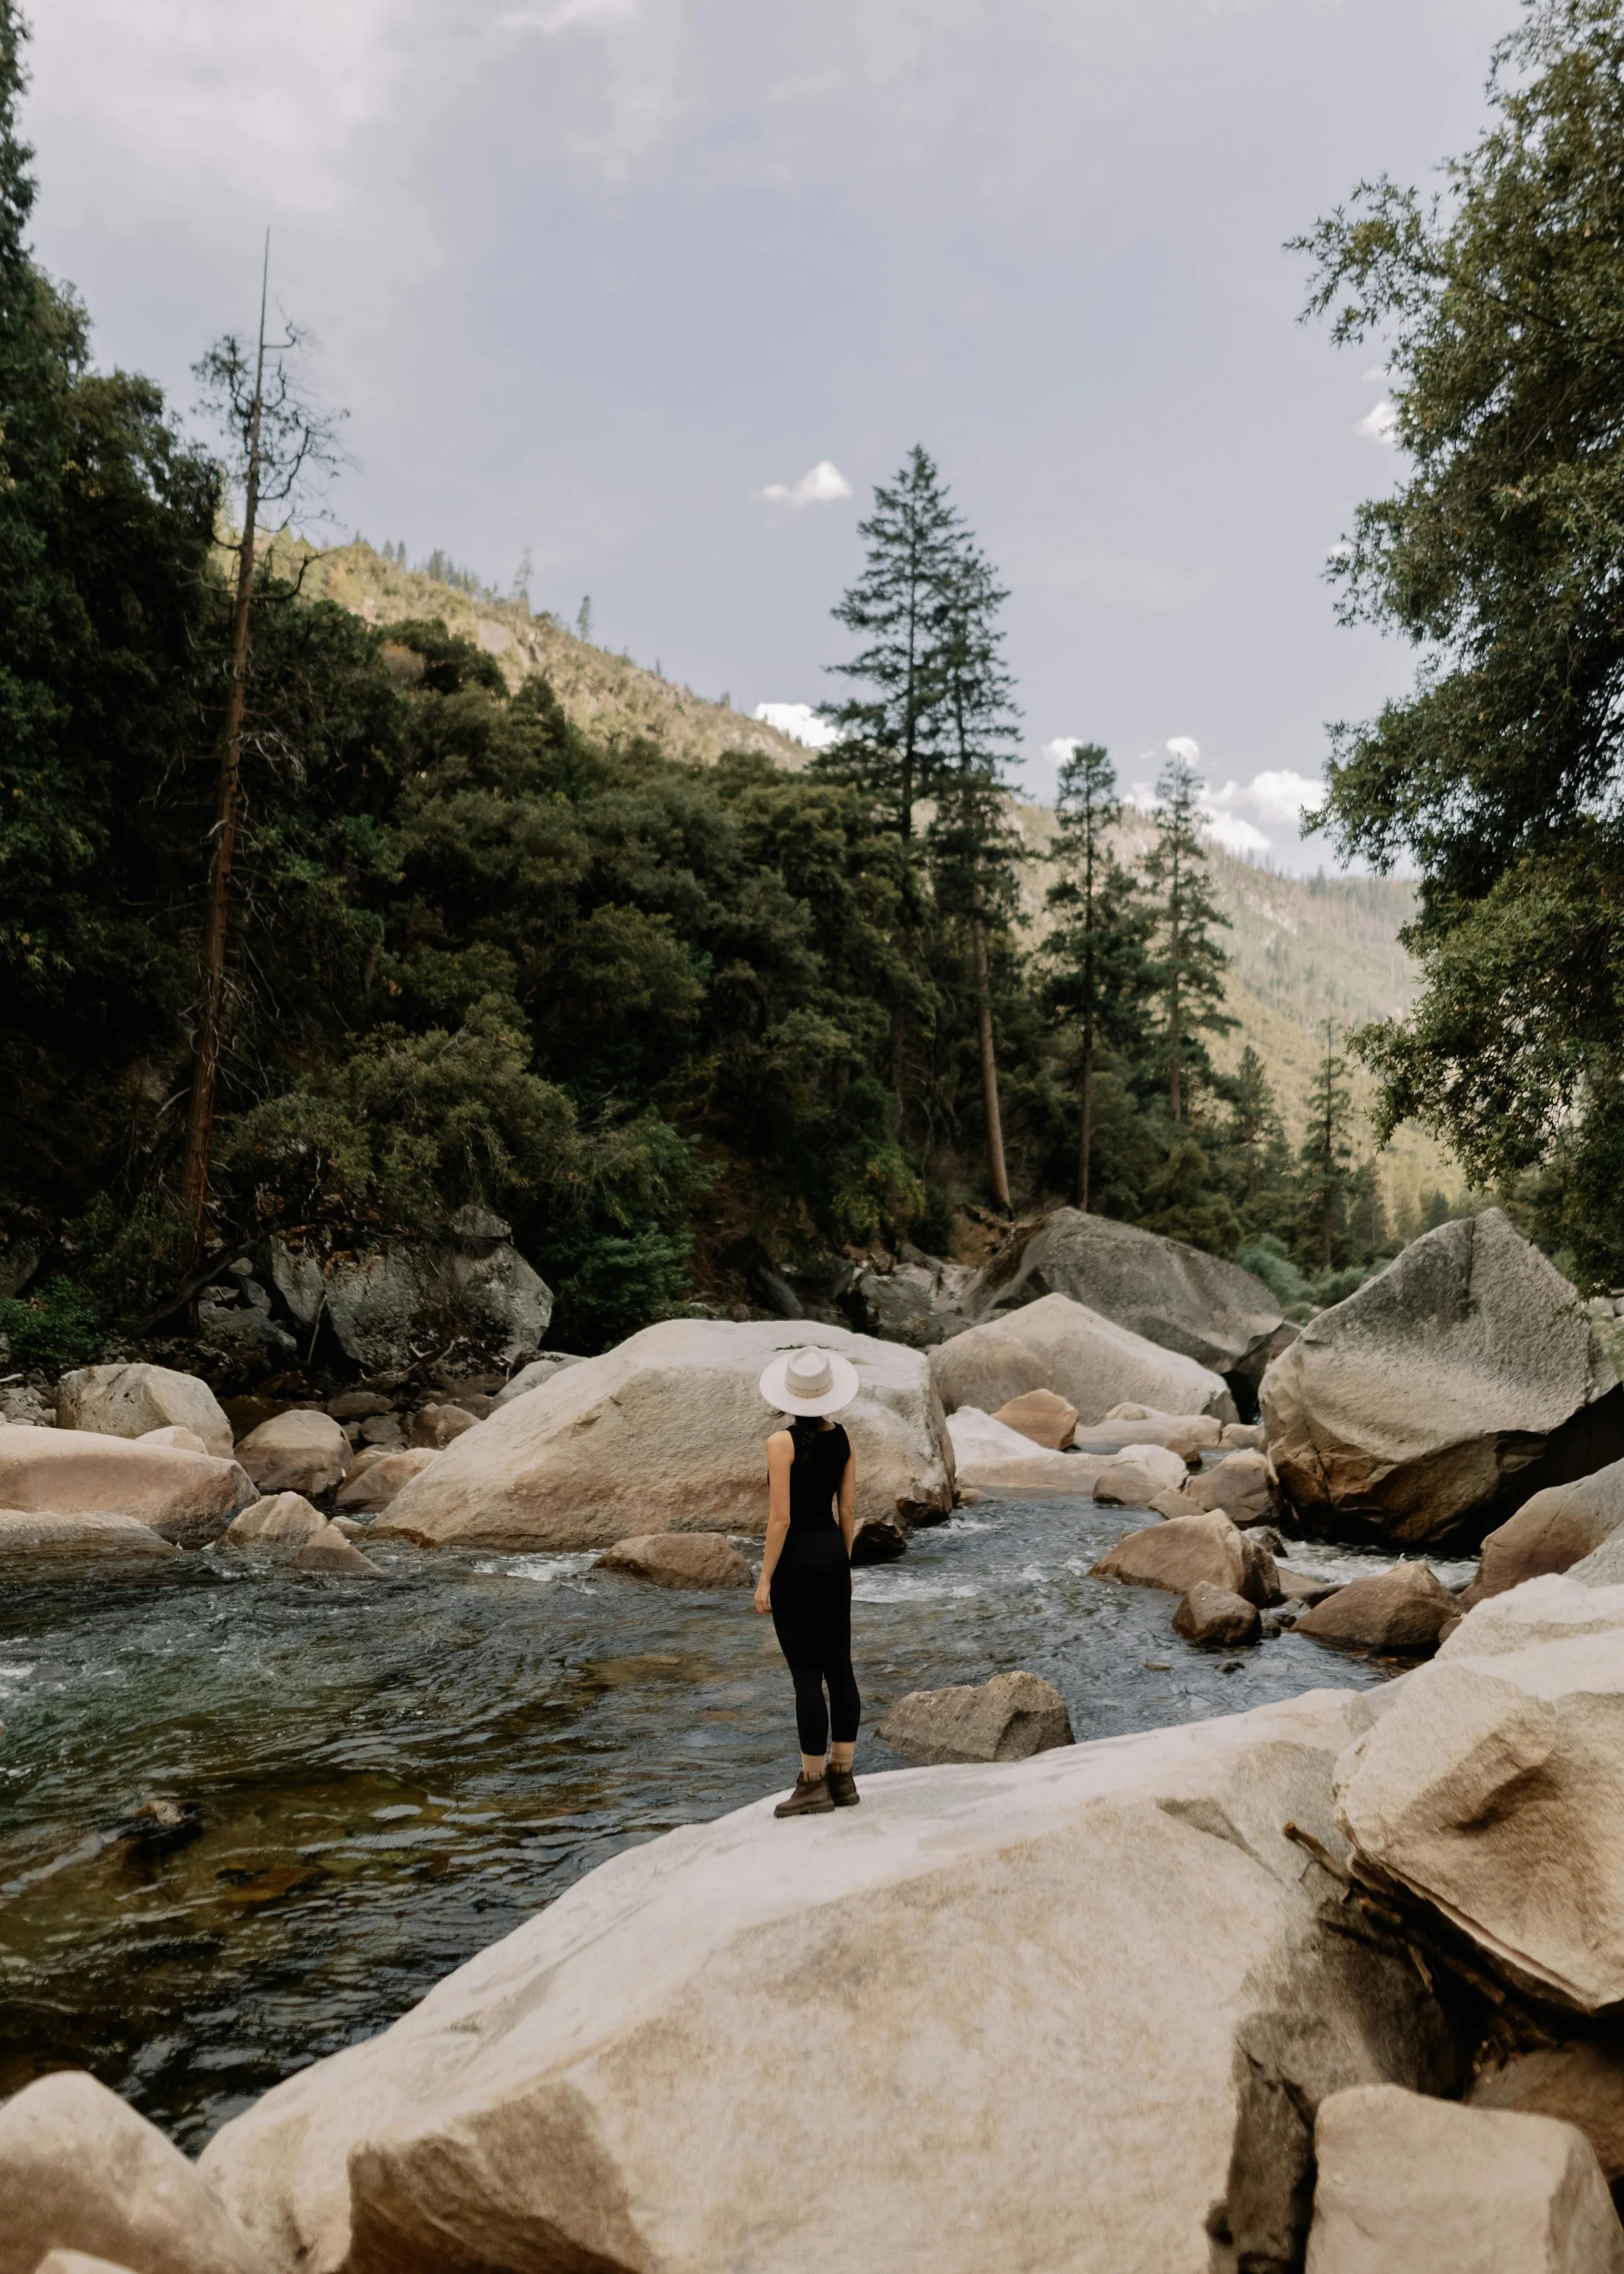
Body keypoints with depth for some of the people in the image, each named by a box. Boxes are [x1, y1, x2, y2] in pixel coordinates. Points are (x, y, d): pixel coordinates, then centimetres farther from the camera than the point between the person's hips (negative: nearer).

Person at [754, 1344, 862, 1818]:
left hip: (797, 1557, -7)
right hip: (833, 1550, 7)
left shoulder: (782, 1442, -16)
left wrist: (765, 1579, -10)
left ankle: (814, 1784, 8)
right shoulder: (842, 1438, 3)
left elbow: (780, 1519, -17)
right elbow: (848, 1510, 8)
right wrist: (844, 1562, 19)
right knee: (839, 1665, 11)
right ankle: (842, 1777, 18)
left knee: (806, 1673, 0)